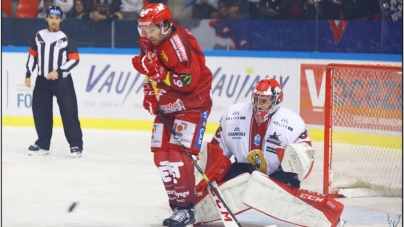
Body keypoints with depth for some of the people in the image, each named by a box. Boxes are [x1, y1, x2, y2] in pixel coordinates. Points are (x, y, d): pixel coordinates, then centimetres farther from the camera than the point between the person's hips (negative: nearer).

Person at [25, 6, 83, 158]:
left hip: (62, 81, -4)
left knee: (69, 112, -7)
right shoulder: (39, 36, 6)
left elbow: (74, 59, -9)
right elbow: (33, 55, 15)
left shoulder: (66, 38, -6)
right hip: (42, 80, 4)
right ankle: (43, 144, 16)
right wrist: (28, 74, 9)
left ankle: (76, 145, -4)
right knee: (40, 111, 6)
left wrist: (58, 71, -18)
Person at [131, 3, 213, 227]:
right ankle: (177, 204, 13)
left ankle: (185, 209, -12)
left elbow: (188, 80, -29)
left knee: (178, 154, -17)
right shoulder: (148, 42, 1)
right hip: (166, 106, 9)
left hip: (192, 104, -9)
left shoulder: (178, 42, -26)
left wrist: (156, 70, -31)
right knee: (161, 155, 5)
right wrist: (150, 93, 4)